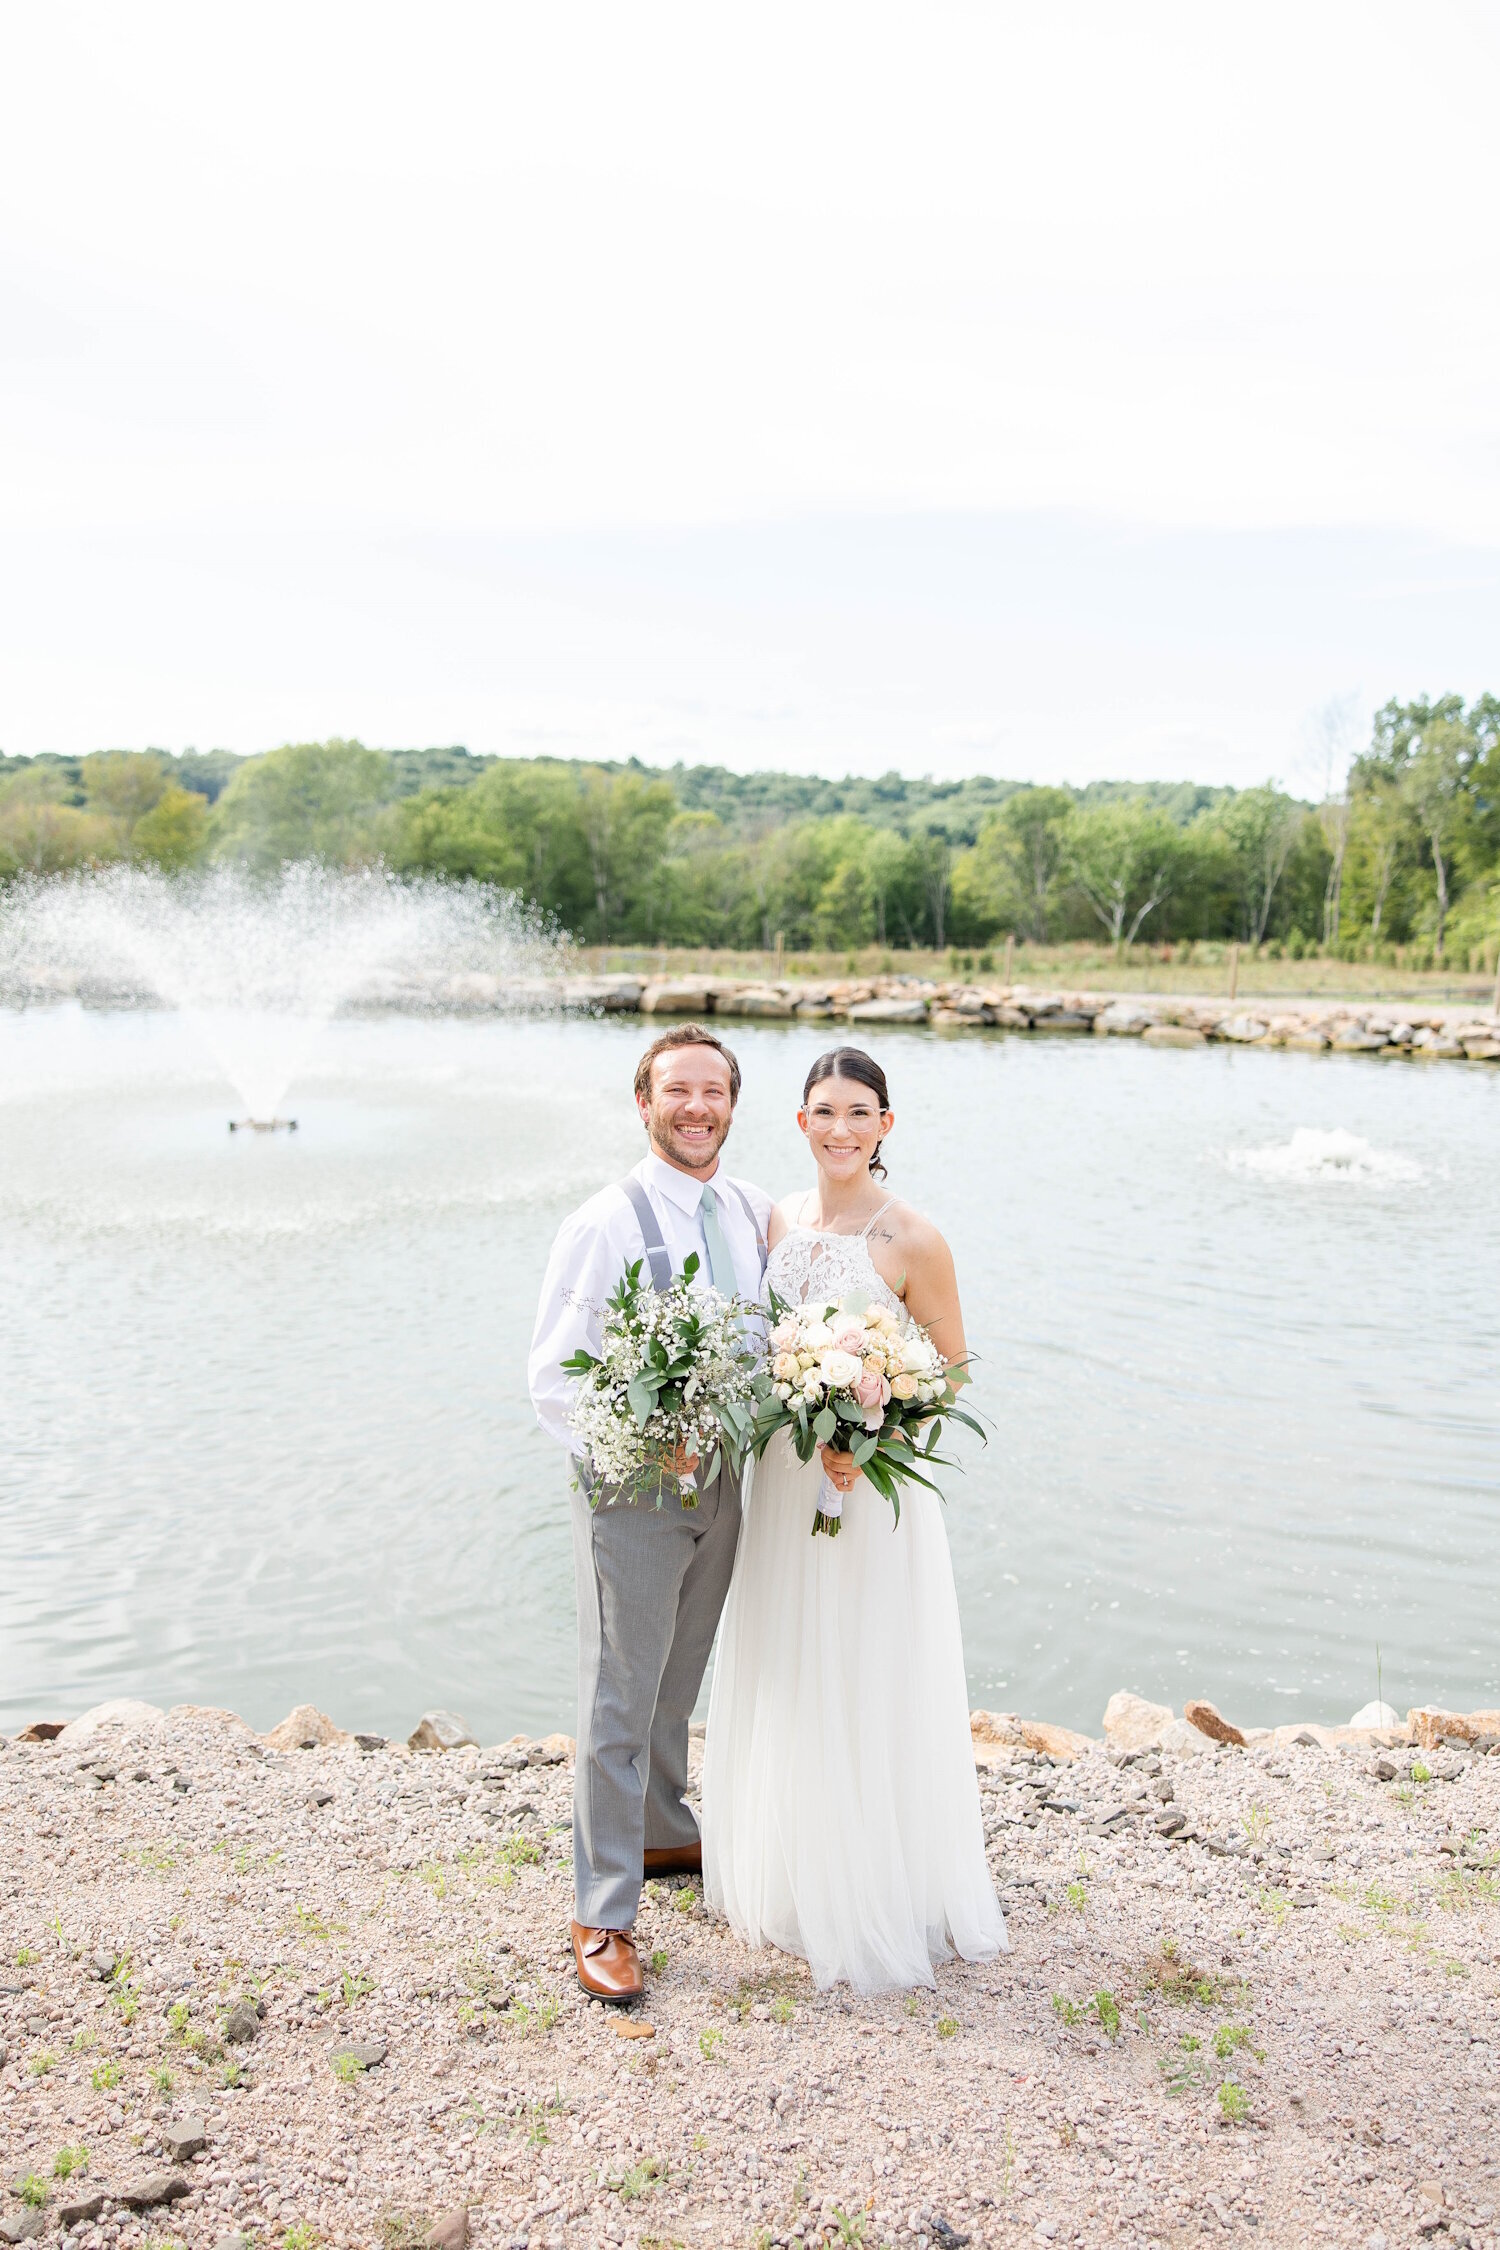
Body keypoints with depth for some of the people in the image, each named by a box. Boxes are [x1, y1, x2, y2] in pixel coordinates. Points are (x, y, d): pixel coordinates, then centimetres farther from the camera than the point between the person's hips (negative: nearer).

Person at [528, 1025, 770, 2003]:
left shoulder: (756, 1212, 1)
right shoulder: (605, 1225, -16)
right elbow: (552, 1380, -14)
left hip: (723, 1480, 6)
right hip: (632, 1485, -6)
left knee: (679, 1683, 24)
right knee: (619, 1702, 3)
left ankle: (665, 1833, 46)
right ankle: (604, 1914, 19)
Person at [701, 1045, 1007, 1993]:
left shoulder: (912, 1239, -14)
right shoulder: (779, 1219, 2)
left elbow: (951, 1373, -9)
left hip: (874, 1484, -5)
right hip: (783, 1477, 6)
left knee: (868, 1695, 6)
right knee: (785, 1688, 18)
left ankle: (882, 1903, 28)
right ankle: (792, 1880, 40)